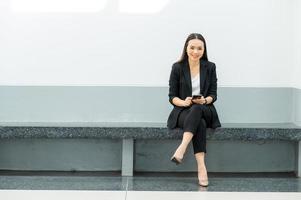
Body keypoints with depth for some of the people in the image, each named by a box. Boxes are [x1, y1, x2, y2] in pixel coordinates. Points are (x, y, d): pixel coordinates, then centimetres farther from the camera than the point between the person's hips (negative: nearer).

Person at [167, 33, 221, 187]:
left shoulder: (210, 67, 6)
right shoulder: (177, 67, 2)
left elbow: (213, 94, 5)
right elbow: (172, 96, 1)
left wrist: (205, 100, -19)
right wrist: (183, 102, -21)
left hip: (205, 111, 1)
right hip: (183, 112, -1)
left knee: (197, 108, -39)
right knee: (200, 124, -37)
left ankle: (181, 149, -50)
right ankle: (201, 167, -46)